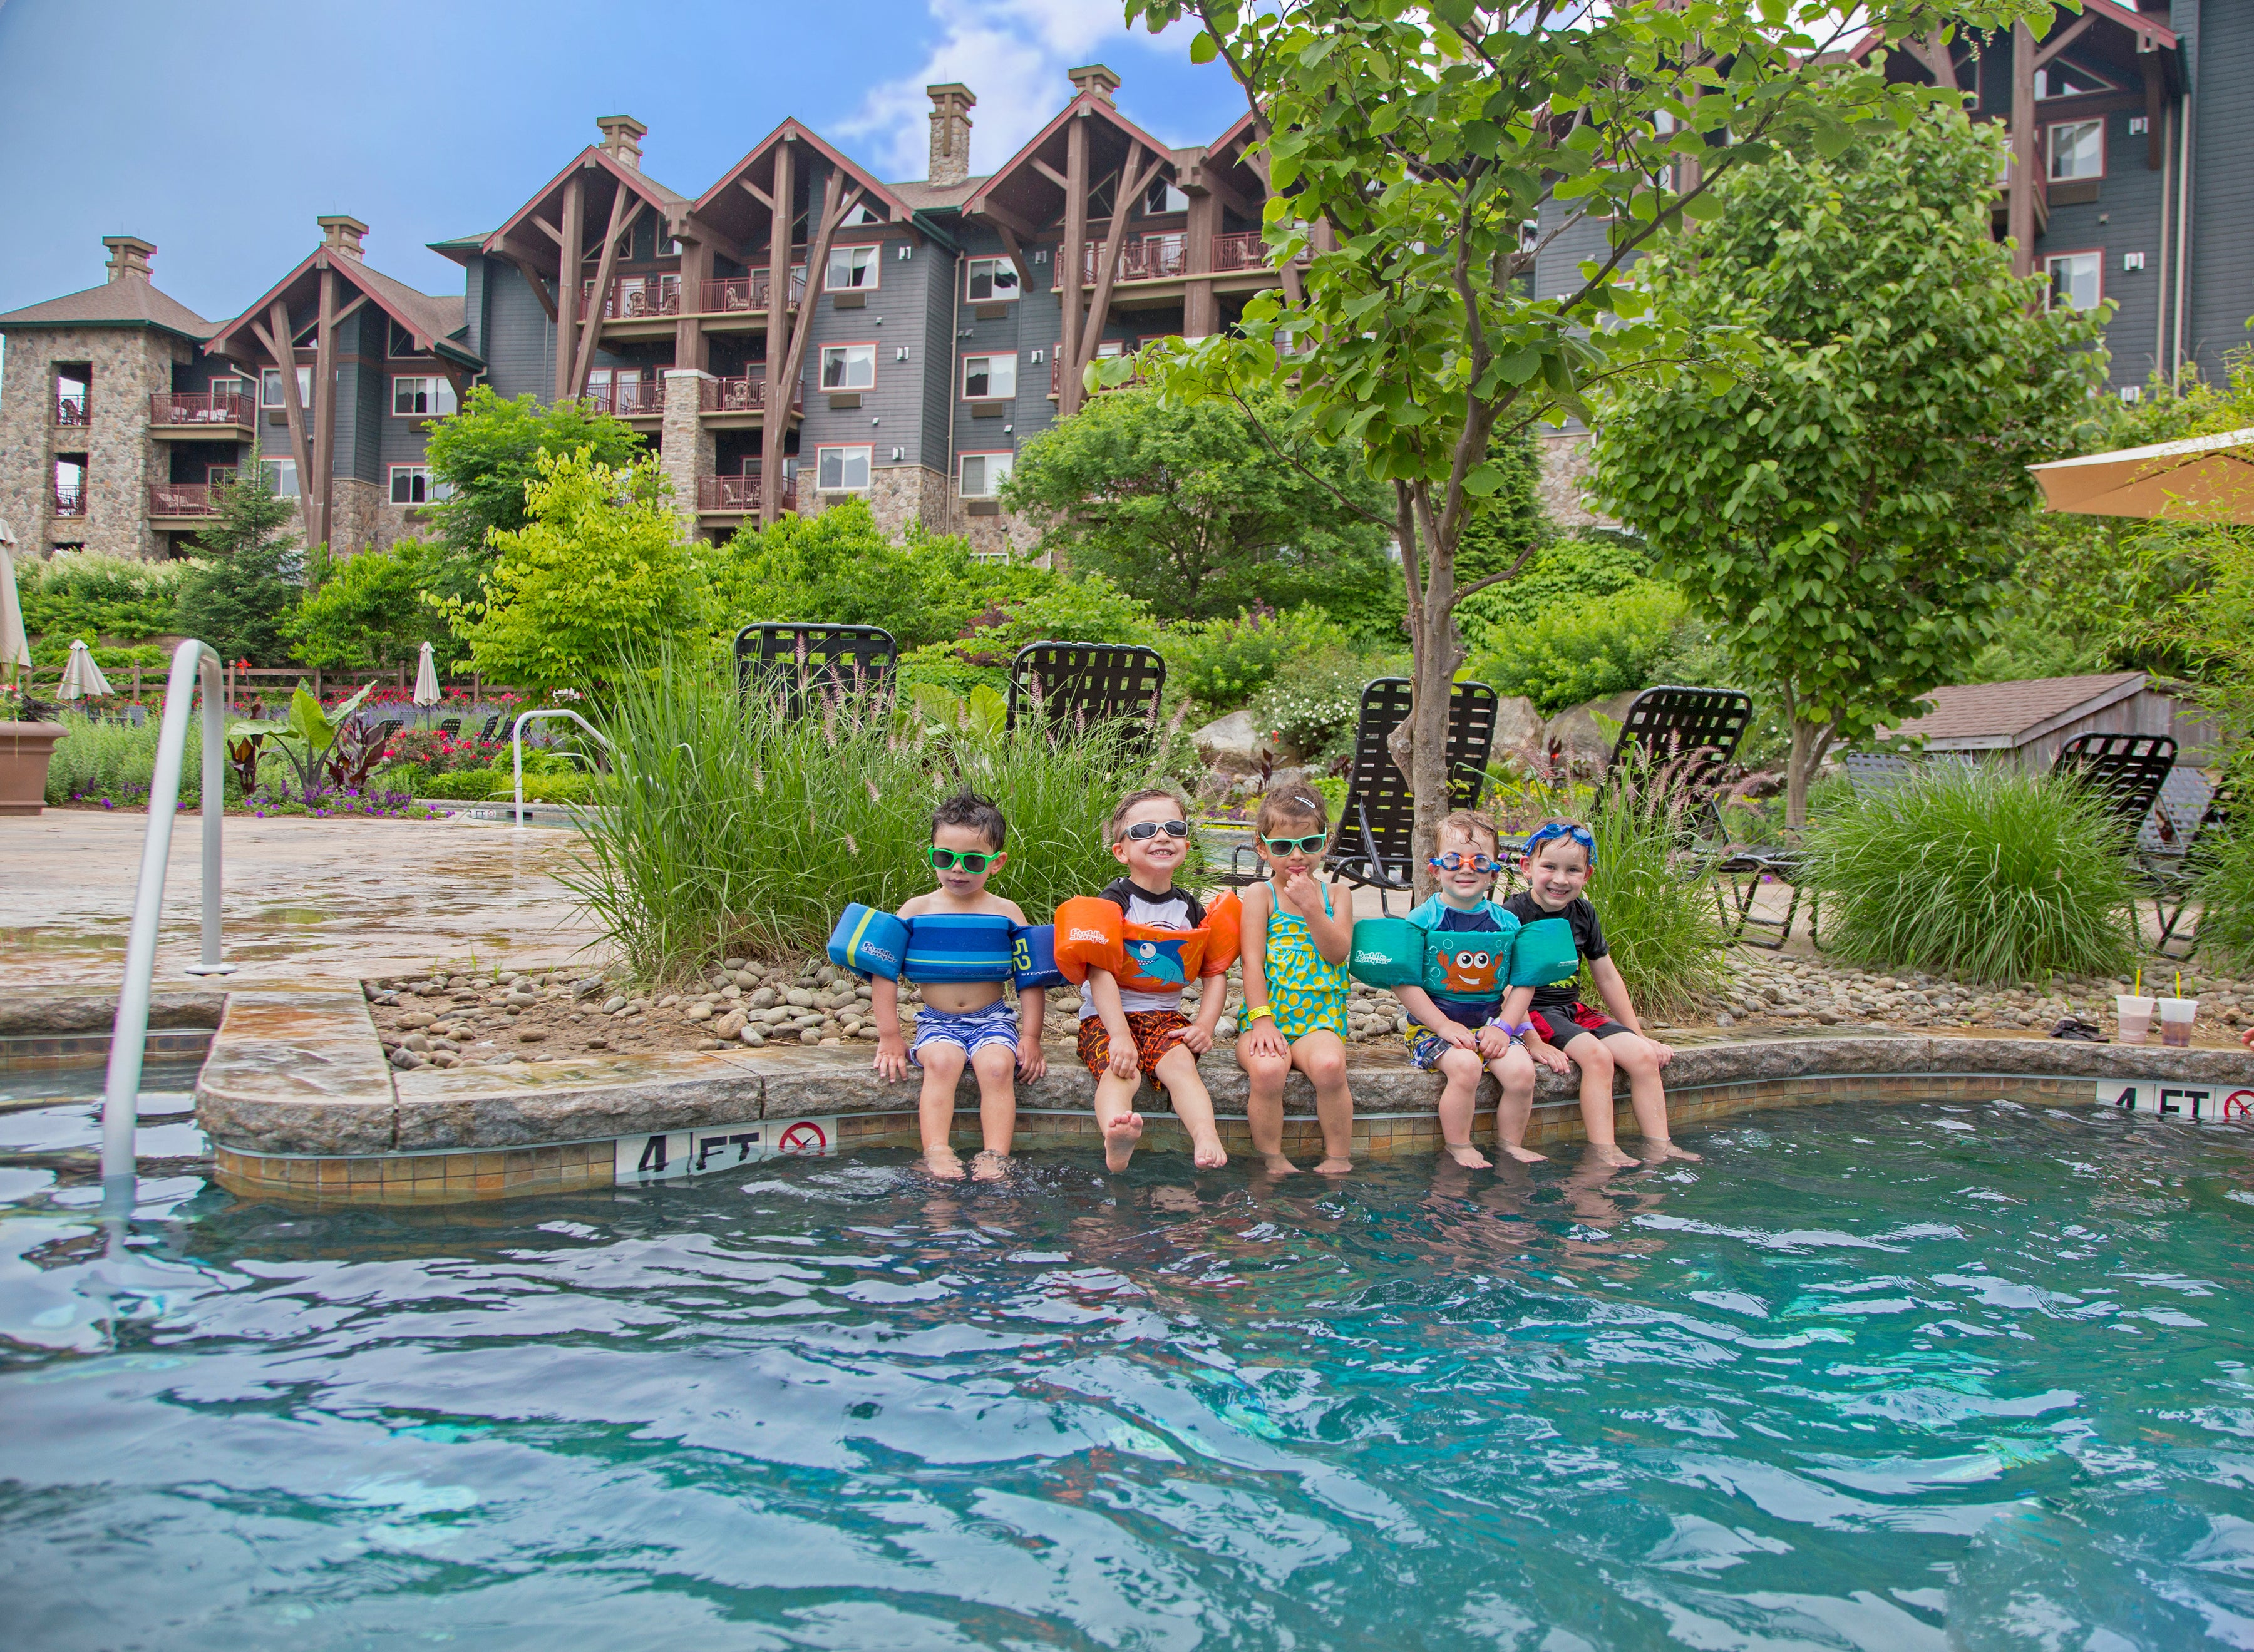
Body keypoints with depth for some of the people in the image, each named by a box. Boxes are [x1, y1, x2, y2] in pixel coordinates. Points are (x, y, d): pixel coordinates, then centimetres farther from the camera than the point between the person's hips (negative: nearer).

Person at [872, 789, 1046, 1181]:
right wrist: (889, 1037, -2)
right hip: (937, 1020, 0)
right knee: (941, 1061, -32)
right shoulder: (918, 909, 3)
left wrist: (1030, 1037, -2)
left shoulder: (1005, 912, 4)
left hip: (993, 1018, 0)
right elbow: (884, 972, 3)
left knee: (997, 1065, -30)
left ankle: (995, 1158, -31)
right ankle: (936, 1153, -38)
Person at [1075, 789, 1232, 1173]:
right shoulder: (1115, 900, -5)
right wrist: (1120, 1034, -27)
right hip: (1108, 1015, -4)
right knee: (1121, 1072, -33)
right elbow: (1099, 971, -15)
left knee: (1180, 1063, -28)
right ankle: (1116, 1142, -63)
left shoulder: (1190, 909, 11)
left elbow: (1216, 972, 16)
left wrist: (1205, 1024, -3)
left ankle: (1206, 1140, -50)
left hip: (1165, 1015, 4)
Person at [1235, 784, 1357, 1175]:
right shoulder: (1260, 895, 4)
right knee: (1267, 1069, -33)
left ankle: (1338, 1157, -13)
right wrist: (1262, 1020, -14)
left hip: (1319, 1019, 1)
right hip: (1265, 1016, -1)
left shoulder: (1335, 894, 12)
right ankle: (1272, 1161, -13)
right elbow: (1253, 963, -3)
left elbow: (1338, 953, -2)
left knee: (1329, 1064, -32)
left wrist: (1312, 907, -13)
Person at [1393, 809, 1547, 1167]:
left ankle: (1510, 1143, 6)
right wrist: (1443, 1025, -16)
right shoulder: (1422, 919, -6)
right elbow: (1402, 982, -10)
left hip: (1491, 1025, 4)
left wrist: (1503, 1027, -8)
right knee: (1465, 1065, -30)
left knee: (1521, 1070, -20)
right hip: (1433, 1025, -3)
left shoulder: (1507, 923, 5)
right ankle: (1458, 1147, -8)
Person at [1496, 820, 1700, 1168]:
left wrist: (1637, 1033, 14)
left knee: (1644, 1055, -9)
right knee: (1596, 1055, -28)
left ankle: (1658, 1146, -4)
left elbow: (1608, 976, 14)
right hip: (1531, 1013, -7)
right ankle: (1603, 1152, -25)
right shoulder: (1514, 914, -14)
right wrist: (1532, 1042, -26)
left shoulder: (1583, 914, 7)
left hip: (1571, 1009, 7)